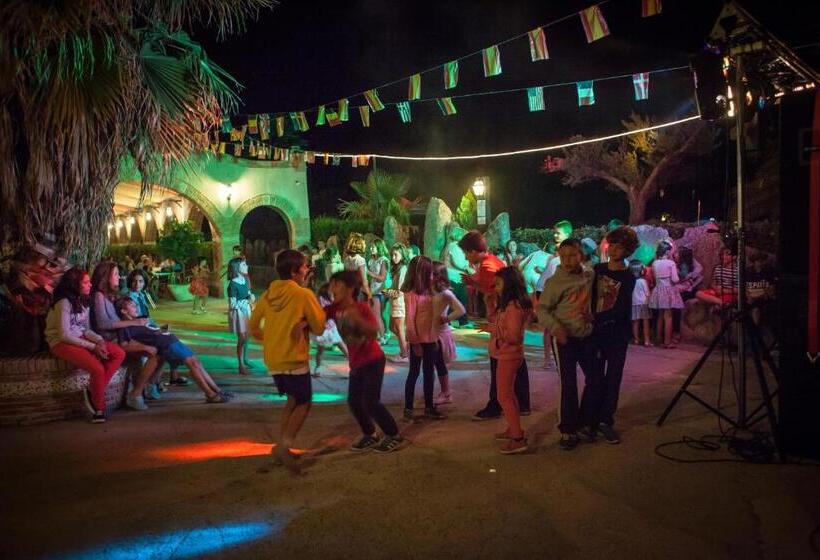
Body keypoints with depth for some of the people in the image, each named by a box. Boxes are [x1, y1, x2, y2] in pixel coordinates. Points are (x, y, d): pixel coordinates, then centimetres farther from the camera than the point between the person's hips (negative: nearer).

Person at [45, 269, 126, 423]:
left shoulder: (83, 301, 9)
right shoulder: (64, 303, -17)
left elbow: (86, 329, 10)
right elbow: (64, 335, -20)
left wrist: (99, 341, -10)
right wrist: (92, 347, -19)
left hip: (80, 339, 8)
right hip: (62, 343, -8)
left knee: (119, 354, -10)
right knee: (98, 369, -29)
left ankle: (93, 392, -5)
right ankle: (98, 407, -4)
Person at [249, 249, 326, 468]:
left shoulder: (268, 293, 4)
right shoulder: (304, 294, -13)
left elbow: (253, 326, 10)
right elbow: (319, 327, -6)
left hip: (272, 360, 6)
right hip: (294, 359, -6)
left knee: (293, 400, 23)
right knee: (303, 404, 9)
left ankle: (283, 444, 22)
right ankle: (284, 446, -3)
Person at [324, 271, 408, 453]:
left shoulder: (362, 308, -19)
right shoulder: (335, 308, -5)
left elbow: (374, 331, -32)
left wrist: (357, 318, -44)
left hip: (373, 360, -6)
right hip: (356, 363, 6)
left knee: (370, 402, -9)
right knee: (353, 401, 6)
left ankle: (395, 437, 7)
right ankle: (370, 435, 25)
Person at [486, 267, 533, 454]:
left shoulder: (514, 306, -22)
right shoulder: (508, 304, 8)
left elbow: (513, 336, -27)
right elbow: (495, 320, 11)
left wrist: (493, 328, -19)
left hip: (508, 357, -10)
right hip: (506, 355, 10)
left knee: (504, 397, -6)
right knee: (509, 395, 19)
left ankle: (518, 439, -3)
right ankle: (513, 430, 30)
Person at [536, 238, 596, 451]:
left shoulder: (591, 275, 2)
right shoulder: (555, 282, -12)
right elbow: (541, 309, -12)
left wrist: (594, 318, 4)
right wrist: (555, 327, -26)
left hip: (587, 337, 6)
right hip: (564, 339, -5)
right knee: (568, 385, -1)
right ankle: (568, 431, 12)